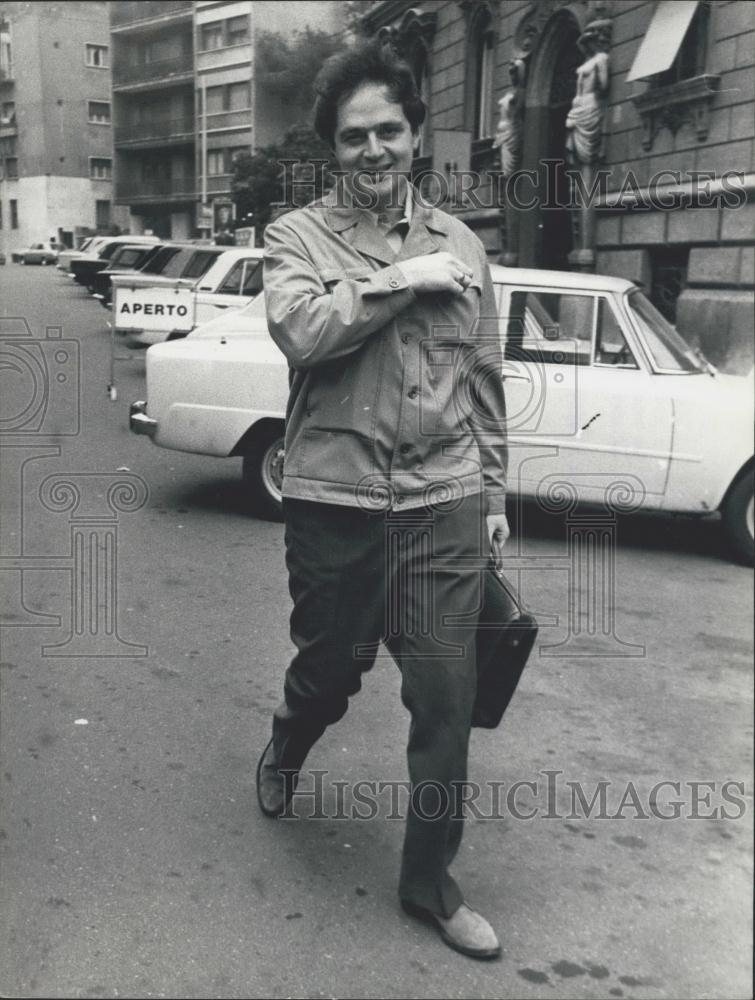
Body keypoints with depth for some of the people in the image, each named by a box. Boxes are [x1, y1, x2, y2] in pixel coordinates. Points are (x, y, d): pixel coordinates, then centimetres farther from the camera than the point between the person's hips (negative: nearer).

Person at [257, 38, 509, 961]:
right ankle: (283, 754, 53)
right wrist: (405, 280, -16)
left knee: (446, 698, 3)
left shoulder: (461, 243, 10)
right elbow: (300, 332, -19)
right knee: (329, 668, 16)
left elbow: (484, 379, 13)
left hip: (446, 504, 2)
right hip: (335, 501, -2)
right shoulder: (296, 236, 1)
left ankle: (429, 883, 23)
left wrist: (494, 493, 12)